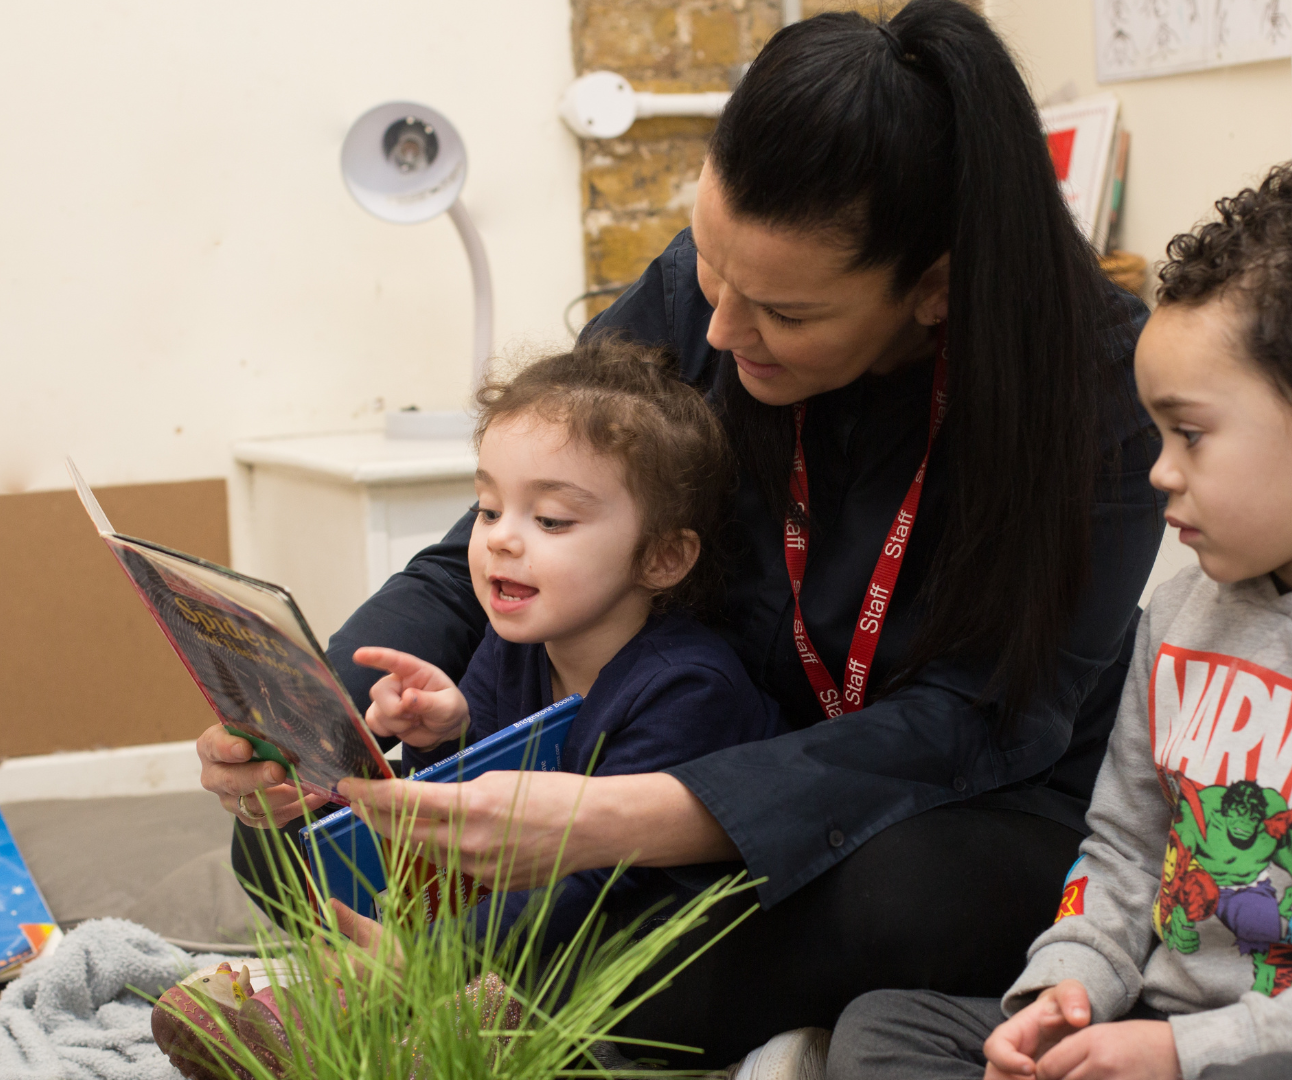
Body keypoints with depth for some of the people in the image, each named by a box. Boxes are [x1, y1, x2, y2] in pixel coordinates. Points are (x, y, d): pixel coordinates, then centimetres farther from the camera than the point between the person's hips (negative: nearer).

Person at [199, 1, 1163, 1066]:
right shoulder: (687, 300, -12)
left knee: (897, 897, -42)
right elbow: (483, 562, -3)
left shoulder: (1095, 378, -22)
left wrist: (614, 819, -39)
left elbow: (975, 724, -27)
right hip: (733, 770, 4)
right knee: (298, 828, -10)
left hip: (986, 808, -4)